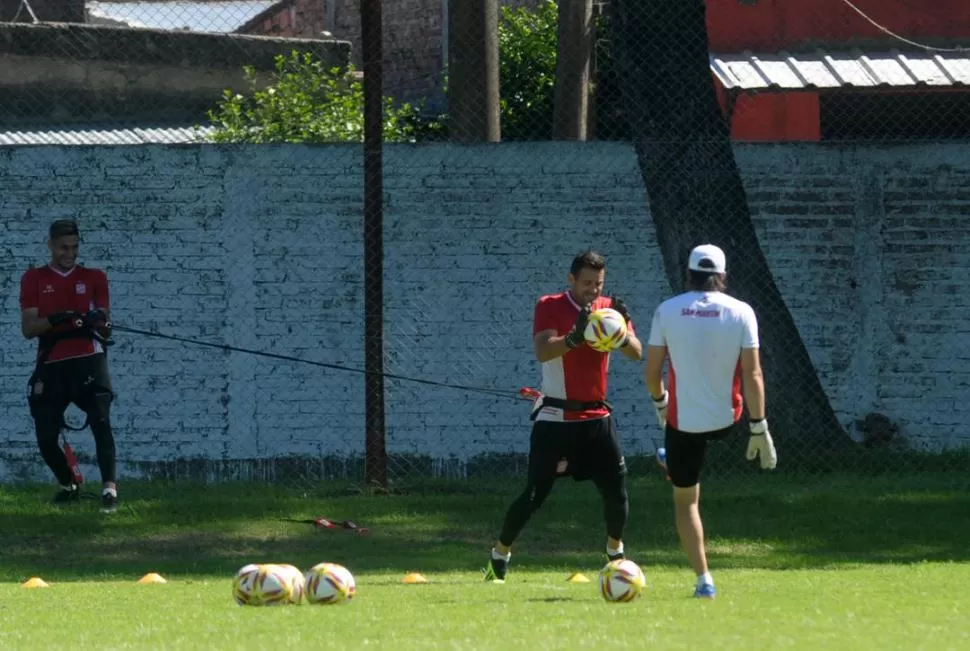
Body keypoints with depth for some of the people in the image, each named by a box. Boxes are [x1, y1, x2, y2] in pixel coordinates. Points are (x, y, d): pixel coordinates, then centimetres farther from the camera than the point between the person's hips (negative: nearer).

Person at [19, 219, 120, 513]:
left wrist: (101, 322, -18)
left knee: (100, 421, -21)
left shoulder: (94, 277, 10)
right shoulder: (34, 279, 8)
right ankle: (69, 485, 27)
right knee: (46, 437, 1)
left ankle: (109, 488, -28)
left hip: (88, 360, -1)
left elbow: (105, 331, 7)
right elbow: (28, 328, -1)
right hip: (51, 365, 1)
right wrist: (55, 319, -20)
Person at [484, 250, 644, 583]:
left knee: (617, 489, 0)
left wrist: (622, 332, -26)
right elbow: (542, 351, -24)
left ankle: (615, 553, 22)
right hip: (555, 418, -4)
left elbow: (636, 353, -5)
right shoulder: (550, 307, -9)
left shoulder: (609, 308, 3)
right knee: (534, 494, -7)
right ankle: (499, 557, 5)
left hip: (596, 416, 4)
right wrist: (574, 337, -42)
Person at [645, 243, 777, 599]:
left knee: (685, 500, 12)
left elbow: (651, 372, -4)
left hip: (683, 420, -1)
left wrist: (660, 401, 18)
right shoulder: (740, 313, -9)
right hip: (726, 420, 1)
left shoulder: (667, 312, -8)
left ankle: (703, 580, 8)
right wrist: (759, 428, -6)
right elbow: (752, 375, -11)